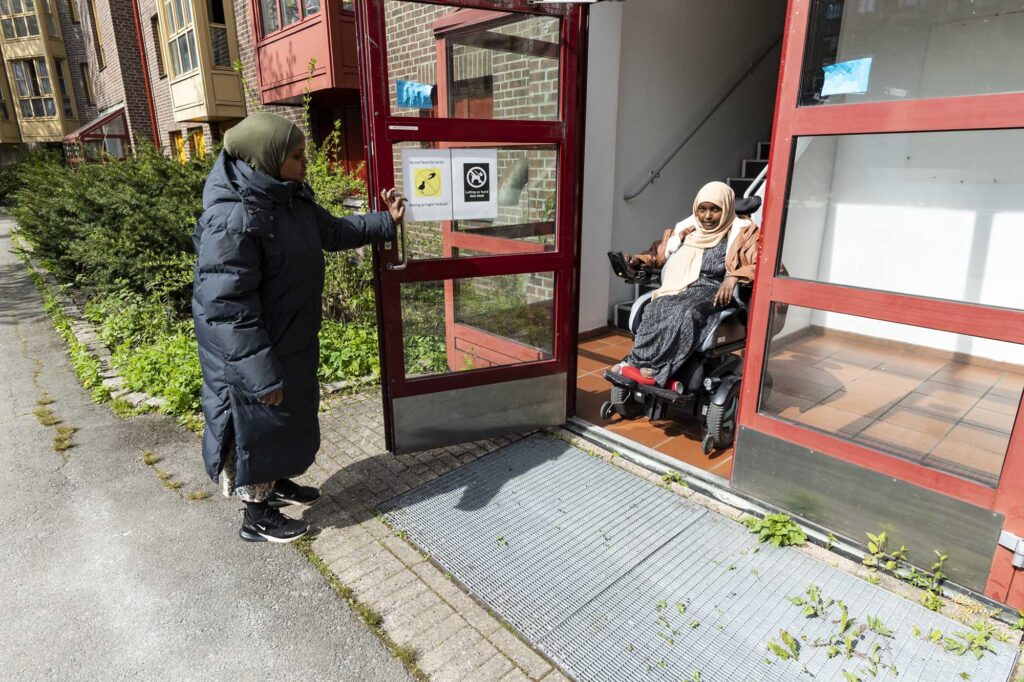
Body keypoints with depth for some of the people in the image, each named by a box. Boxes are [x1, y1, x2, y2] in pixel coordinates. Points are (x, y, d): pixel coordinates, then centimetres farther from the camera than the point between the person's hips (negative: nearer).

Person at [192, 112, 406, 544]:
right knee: (257, 427, 8)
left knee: (291, 417, 23)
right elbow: (228, 307, -29)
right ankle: (257, 516, 30)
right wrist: (261, 372, -28)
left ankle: (276, 483, 47)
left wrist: (385, 222, 13)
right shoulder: (232, 220, -28)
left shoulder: (291, 198, 1)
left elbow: (333, 232, 19)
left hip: (293, 342, 9)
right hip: (252, 352, -9)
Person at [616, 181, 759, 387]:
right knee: (656, 309, -31)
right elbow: (661, 252, 24)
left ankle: (647, 368, -40)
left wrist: (733, 277, -27)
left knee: (686, 314, -37)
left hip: (713, 291, -4)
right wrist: (639, 259, 4)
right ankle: (638, 362, -38)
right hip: (681, 288, 4)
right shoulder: (687, 227, 17)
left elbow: (757, 263, -8)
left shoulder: (741, 232, 4)